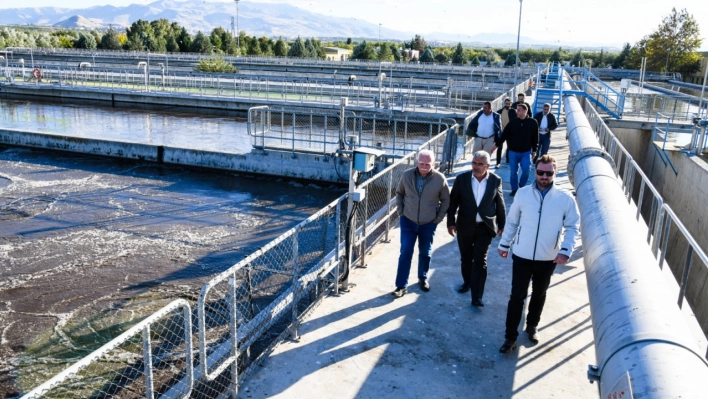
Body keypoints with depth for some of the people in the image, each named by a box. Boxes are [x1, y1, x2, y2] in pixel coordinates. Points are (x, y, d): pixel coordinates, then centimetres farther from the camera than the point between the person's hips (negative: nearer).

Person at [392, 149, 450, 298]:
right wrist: (401, 211, 0)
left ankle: (423, 278, 38)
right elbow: (399, 193, 6)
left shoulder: (440, 179, -13)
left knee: (425, 253, 15)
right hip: (408, 222, 0)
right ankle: (401, 286, 6)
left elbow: (445, 200, -1)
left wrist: (438, 218, -3)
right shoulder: (407, 175, -11)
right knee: (405, 253, -2)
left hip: (428, 224, 0)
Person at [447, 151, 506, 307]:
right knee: (466, 258, 16)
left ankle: (477, 297, 2)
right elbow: (453, 202, -1)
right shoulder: (462, 179, -7)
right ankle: (467, 282, 41)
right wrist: (451, 222, -3)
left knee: (480, 261, -2)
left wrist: (501, 224, 7)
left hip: (485, 227, -1)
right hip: (465, 226, 1)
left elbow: (500, 204, 2)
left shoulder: (496, 180, -7)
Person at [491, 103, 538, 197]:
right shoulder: (513, 122, -3)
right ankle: (514, 189, 16)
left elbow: (535, 138, 2)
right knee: (513, 171, 4)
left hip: (526, 152, -1)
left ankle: (522, 185, 15)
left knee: (526, 169, -10)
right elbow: (504, 135, 2)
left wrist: (534, 150, 4)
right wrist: (496, 145, 0)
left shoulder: (533, 122, -4)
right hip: (513, 151, 1)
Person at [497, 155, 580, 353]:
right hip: (522, 255, 0)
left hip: (548, 259, 1)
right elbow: (511, 221, 4)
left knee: (539, 295, 19)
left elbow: (572, 227, -4)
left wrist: (565, 251, -16)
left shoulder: (566, 198, -10)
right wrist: (504, 244, 7)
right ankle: (510, 336, 15)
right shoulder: (523, 193, -6)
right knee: (517, 296, 4)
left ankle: (532, 326, 42)